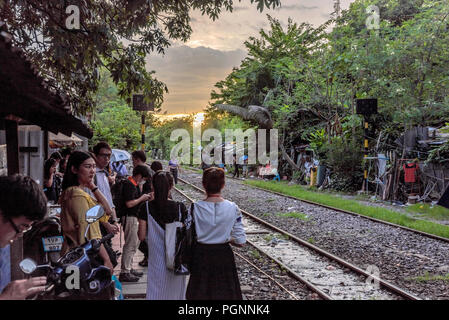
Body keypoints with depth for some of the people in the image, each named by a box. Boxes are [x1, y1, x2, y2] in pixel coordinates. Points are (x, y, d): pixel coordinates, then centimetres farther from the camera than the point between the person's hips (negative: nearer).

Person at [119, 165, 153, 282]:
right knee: (130, 245, -6)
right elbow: (129, 203, -25)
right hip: (129, 217, -11)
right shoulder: (129, 185, -18)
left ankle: (129, 268, 27)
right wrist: (142, 198, -13)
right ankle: (124, 273, 0)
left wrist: (145, 197, 7)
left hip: (134, 217, 11)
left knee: (134, 243, 17)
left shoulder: (134, 185, 13)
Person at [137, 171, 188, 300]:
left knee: (156, 293, 13)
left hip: (157, 260, 0)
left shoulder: (146, 208, -11)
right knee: (175, 291, 17)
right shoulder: (180, 207, -11)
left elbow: (141, 236, -8)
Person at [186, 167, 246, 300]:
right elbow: (240, 241, -10)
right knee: (224, 294, 16)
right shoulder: (233, 209, -12)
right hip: (224, 256, 0)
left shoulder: (195, 208, -13)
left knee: (200, 294, 17)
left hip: (200, 255, 0)